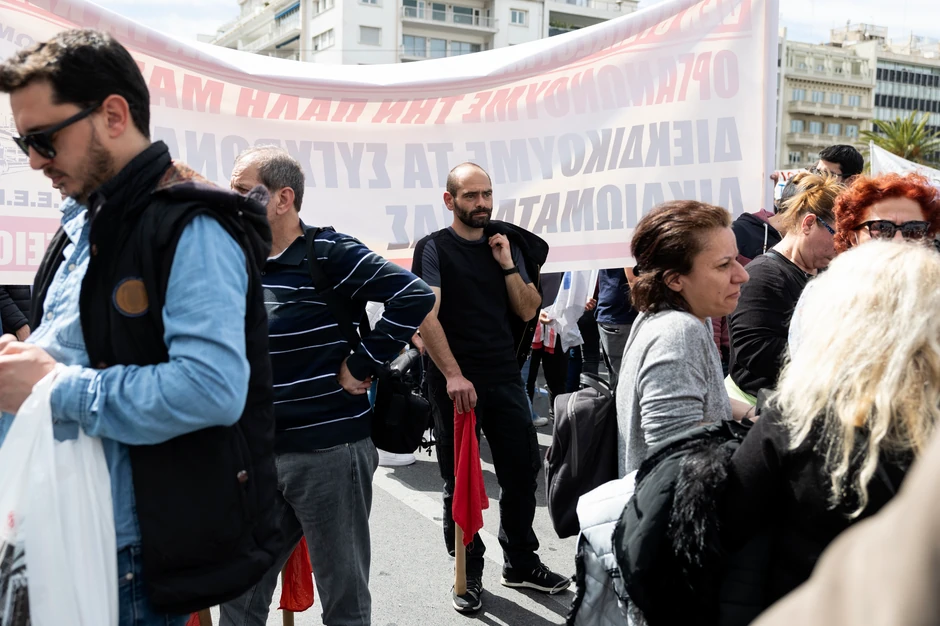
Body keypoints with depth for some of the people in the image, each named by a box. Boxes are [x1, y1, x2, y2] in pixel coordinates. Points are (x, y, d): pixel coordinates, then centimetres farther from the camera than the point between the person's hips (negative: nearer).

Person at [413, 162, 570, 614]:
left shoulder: (504, 246, 11)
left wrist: (508, 265, -6)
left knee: (522, 469, 9)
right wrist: (453, 375, -23)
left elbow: (528, 311, 7)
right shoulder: (434, 249, -4)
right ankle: (469, 572, 20)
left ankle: (520, 562, 26)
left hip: (505, 377, 5)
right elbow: (426, 316, -15)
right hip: (456, 382, -4)